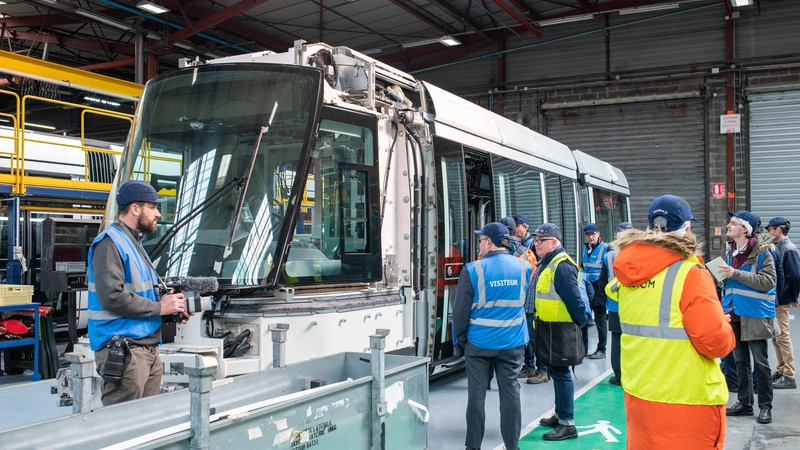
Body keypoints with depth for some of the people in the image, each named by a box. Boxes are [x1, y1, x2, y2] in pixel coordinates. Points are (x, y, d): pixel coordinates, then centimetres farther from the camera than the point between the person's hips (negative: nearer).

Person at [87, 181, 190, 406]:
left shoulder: (133, 243, 20)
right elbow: (112, 297, -21)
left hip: (148, 348, 10)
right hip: (123, 351, -10)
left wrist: (169, 305, 9)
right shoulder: (110, 243, -11)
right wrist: (159, 308, -13)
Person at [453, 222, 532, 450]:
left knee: (476, 394, 6)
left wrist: (459, 340, 4)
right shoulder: (524, 267, 0)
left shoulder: (473, 270, -11)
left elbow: (460, 310, -7)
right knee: (510, 392, 8)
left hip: (479, 343, -2)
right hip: (513, 342, 3)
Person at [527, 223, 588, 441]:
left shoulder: (562, 266, -20)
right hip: (548, 327, 10)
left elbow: (573, 299, -21)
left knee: (560, 373, -4)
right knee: (555, 372, 19)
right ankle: (559, 415, 33)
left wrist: (581, 321, -12)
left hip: (560, 330, -10)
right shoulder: (545, 264, 11)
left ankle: (567, 424, 4)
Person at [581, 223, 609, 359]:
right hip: (585, 288, 6)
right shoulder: (585, 248, 12)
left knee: (600, 320, 3)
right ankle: (583, 348, 18)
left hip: (598, 289, -6)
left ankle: (601, 350, 12)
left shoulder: (605, 248, -7)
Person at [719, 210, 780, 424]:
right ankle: (744, 402, 24)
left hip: (755, 315, -7)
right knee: (740, 361, 14)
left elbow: (768, 281, -23)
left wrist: (736, 274, -26)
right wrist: (723, 275, 4)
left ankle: (765, 406, 14)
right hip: (735, 314, 7)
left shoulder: (761, 251, -13)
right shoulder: (732, 251, 9)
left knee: (760, 363, 3)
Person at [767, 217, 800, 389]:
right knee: (776, 337, 15)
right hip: (773, 299, 9)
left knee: (783, 337, -4)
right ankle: (781, 371, 26)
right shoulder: (776, 247, 10)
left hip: (781, 300, -9)